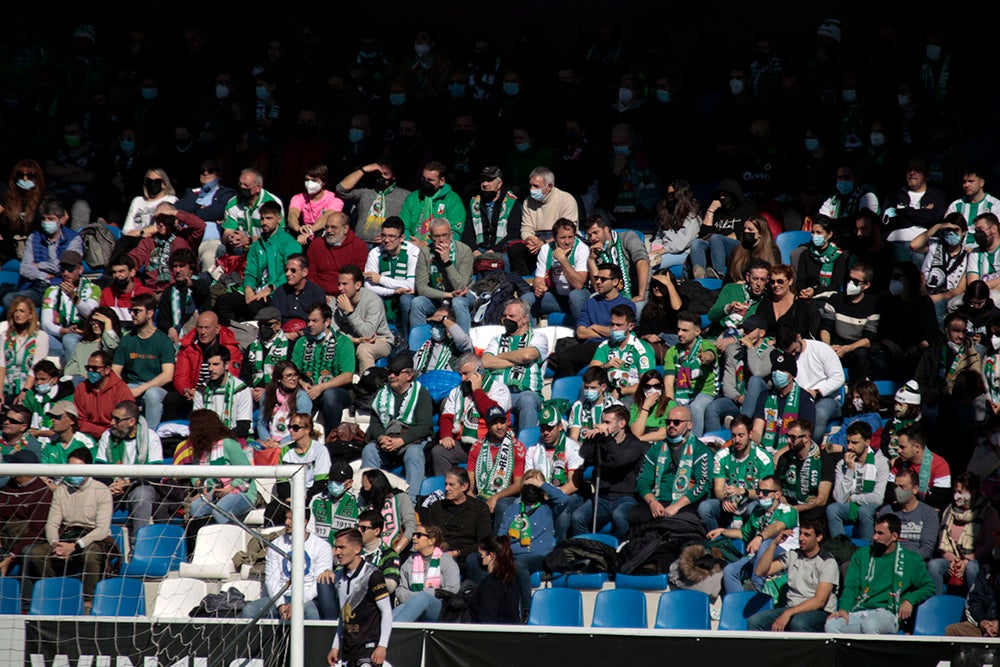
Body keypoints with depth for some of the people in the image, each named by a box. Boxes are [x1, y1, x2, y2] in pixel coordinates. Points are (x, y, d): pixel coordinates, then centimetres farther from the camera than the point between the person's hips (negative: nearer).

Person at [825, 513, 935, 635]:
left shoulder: (910, 560, 13)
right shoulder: (862, 555, 20)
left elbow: (929, 586, 19)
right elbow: (851, 586, 13)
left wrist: (910, 600, -1)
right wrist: (844, 608, -8)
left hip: (886, 613, -3)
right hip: (859, 611, 3)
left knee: (870, 624, -41)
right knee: (831, 624, -31)